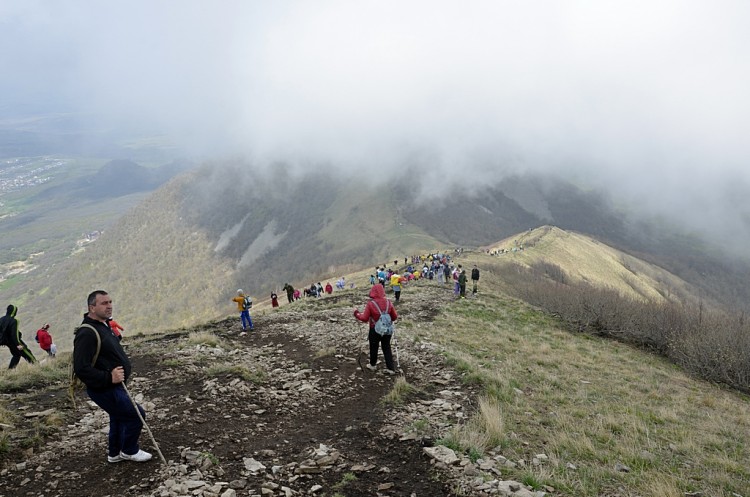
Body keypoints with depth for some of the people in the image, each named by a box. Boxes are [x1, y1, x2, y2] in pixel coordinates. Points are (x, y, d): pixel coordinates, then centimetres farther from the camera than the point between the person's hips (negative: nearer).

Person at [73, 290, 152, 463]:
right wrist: (109, 377, -30)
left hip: (114, 385, 10)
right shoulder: (87, 333, -25)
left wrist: (124, 367, 10)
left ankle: (115, 453, 40)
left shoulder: (103, 326, 8)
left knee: (119, 417, 22)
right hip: (104, 389, -10)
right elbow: (81, 368, -31)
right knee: (136, 414, -2)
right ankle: (130, 451, 18)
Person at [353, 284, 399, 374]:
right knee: (387, 348, 13)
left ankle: (373, 365, 36)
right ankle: (390, 368, 13)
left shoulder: (370, 304, -18)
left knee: (373, 348, 17)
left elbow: (365, 318, -15)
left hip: (375, 330, -3)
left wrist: (356, 312, 0)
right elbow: (394, 317, 0)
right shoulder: (388, 302, -6)